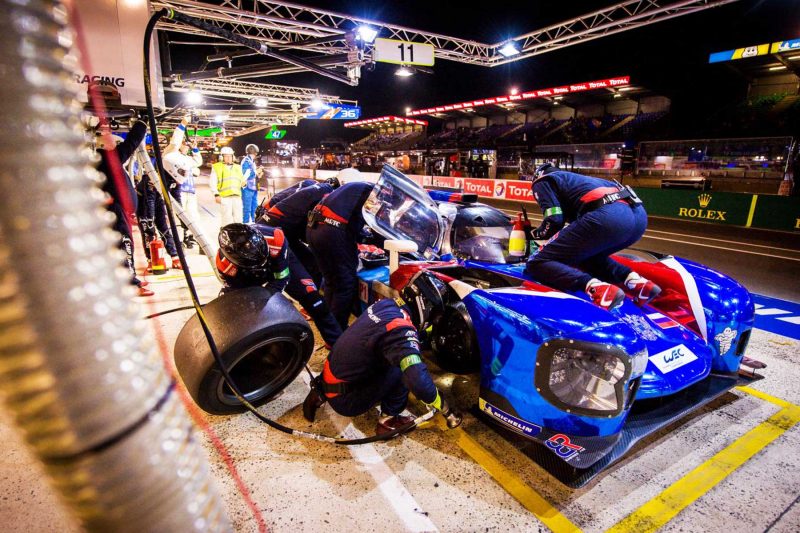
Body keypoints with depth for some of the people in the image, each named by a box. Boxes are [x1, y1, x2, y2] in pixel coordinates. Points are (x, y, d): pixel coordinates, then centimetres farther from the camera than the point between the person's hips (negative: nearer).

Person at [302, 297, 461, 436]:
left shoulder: (385, 304, -2)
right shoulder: (399, 329, -26)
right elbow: (418, 382, -36)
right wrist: (447, 411, -21)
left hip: (330, 377, 8)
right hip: (344, 399, -8)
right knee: (404, 367, -16)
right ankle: (388, 420, 4)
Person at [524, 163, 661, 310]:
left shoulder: (542, 182, 18)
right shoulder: (574, 179, 39)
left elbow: (554, 220, 2)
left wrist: (535, 234, 21)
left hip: (607, 217, -8)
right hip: (638, 215, 8)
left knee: (537, 264, -1)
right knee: (588, 254, 34)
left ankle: (597, 288, -24)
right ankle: (636, 281, 10)